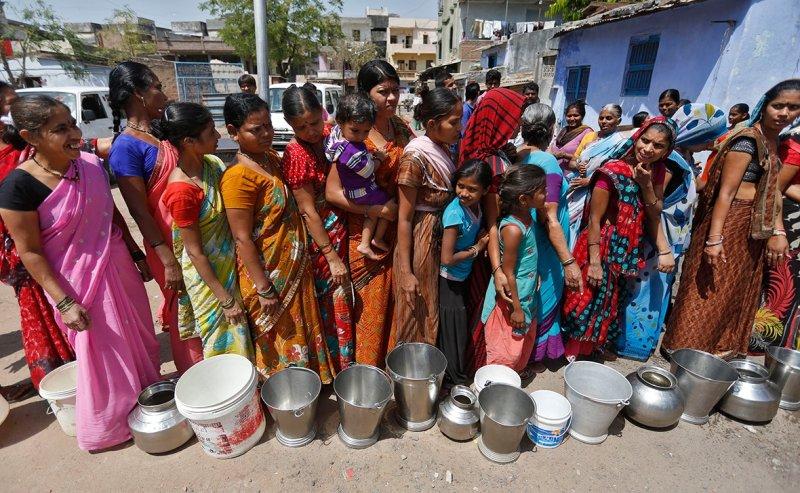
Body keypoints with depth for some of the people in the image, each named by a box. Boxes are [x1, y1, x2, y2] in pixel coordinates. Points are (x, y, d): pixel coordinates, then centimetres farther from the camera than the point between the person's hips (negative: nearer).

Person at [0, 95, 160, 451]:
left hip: (118, 267, 5)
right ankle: (105, 428, 37)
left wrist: (136, 253, 12)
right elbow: (29, 252, -15)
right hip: (79, 282, -5)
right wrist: (64, 302, -17)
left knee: (139, 337, 19)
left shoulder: (91, 165, -4)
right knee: (104, 356, 11)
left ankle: (147, 394, 45)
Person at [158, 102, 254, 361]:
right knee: (223, 342, 13)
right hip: (207, 273, -7)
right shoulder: (181, 191, -28)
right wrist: (225, 299, -15)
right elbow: (195, 252, -20)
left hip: (230, 263, 7)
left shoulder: (212, 163, -6)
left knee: (239, 334, 23)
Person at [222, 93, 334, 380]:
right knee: (277, 339, 12)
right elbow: (243, 239, -21)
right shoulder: (238, 177, -23)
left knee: (300, 331, 24)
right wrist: (263, 289, -18)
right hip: (269, 272, -8)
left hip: (295, 266, 8)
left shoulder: (272, 157, 4)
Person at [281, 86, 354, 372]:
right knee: (332, 303, 8)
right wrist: (331, 257, -16)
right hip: (319, 235, -7)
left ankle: (348, 361, 41)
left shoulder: (329, 134, -1)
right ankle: (337, 367, 31)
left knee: (344, 298, 19)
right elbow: (308, 211, -18)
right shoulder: (296, 155, -20)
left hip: (341, 228, 7)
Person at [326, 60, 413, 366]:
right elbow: (332, 192, -18)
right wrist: (377, 210, -19)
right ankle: (368, 370, 32)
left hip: (398, 231, 5)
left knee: (395, 301, 16)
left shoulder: (401, 127, 3)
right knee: (372, 306, 9)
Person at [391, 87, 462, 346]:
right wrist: (406, 272, -18)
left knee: (436, 314, 21)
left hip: (443, 239, 8)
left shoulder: (444, 150, 4)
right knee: (417, 318, 10)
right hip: (421, 243, -8)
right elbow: (404, 218, -19)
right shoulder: (415, 157, -20)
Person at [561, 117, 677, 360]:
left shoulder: (657, 171, -1)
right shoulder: (613, 172, -19)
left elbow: (655, 215, 0)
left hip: (628, 249, 7)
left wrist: (646, 184, -17)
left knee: (609, 303, 19)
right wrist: (594, 263, -19)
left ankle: (593, 348, 39)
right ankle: (573, 353, 22)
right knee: (588, 301, 3)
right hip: (603, 246, -6)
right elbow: (594, 220, -19)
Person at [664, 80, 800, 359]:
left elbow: (773, 190, 16)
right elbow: (725, 191, -21)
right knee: (710, 292, 1)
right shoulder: (748, 139, -14)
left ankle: (722, 347, 35)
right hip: (731, 223, -9)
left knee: (737, 292, 19)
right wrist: (714, 238, -26)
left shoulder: (773, 141, 13)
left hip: (753, 228, 9)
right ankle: (687, 347, 16)